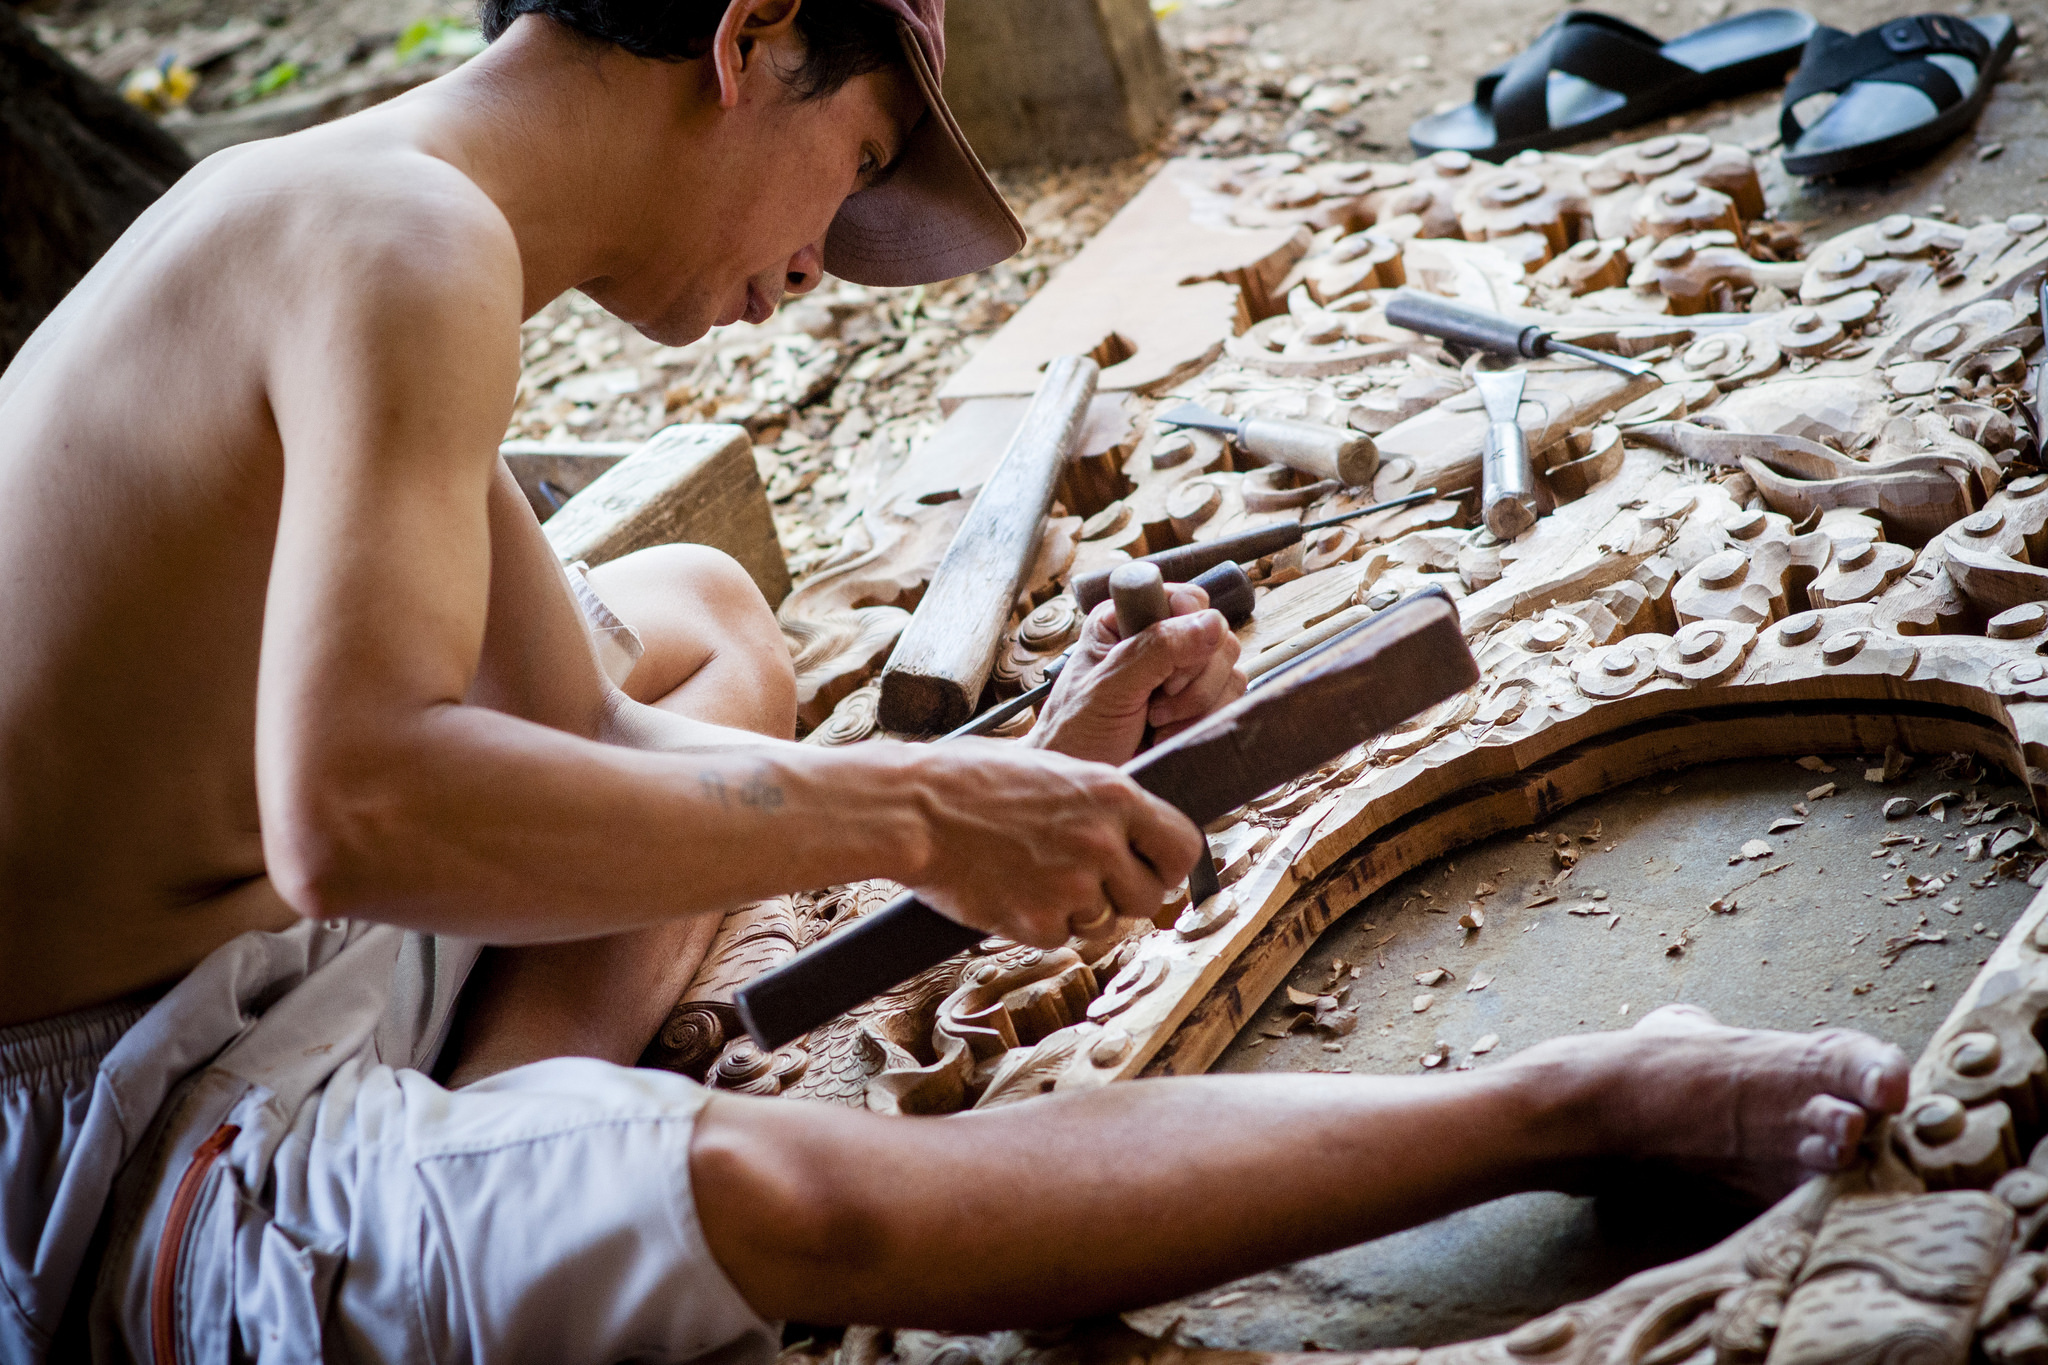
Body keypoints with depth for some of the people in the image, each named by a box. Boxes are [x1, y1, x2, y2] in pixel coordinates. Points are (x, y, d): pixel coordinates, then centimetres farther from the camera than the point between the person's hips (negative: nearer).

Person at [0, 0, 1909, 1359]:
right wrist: (905, 810, -28)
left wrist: (1005, 776, 6)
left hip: (259, 977, 10)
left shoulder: (325, 217, 9)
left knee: (697, 613, 24)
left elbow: (588, 742, 12)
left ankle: (481, 1170, 4)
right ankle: (1588, 1103, -19)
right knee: (782, 1198, -36)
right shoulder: (407, 239, -22)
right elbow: (351, 810, -37)